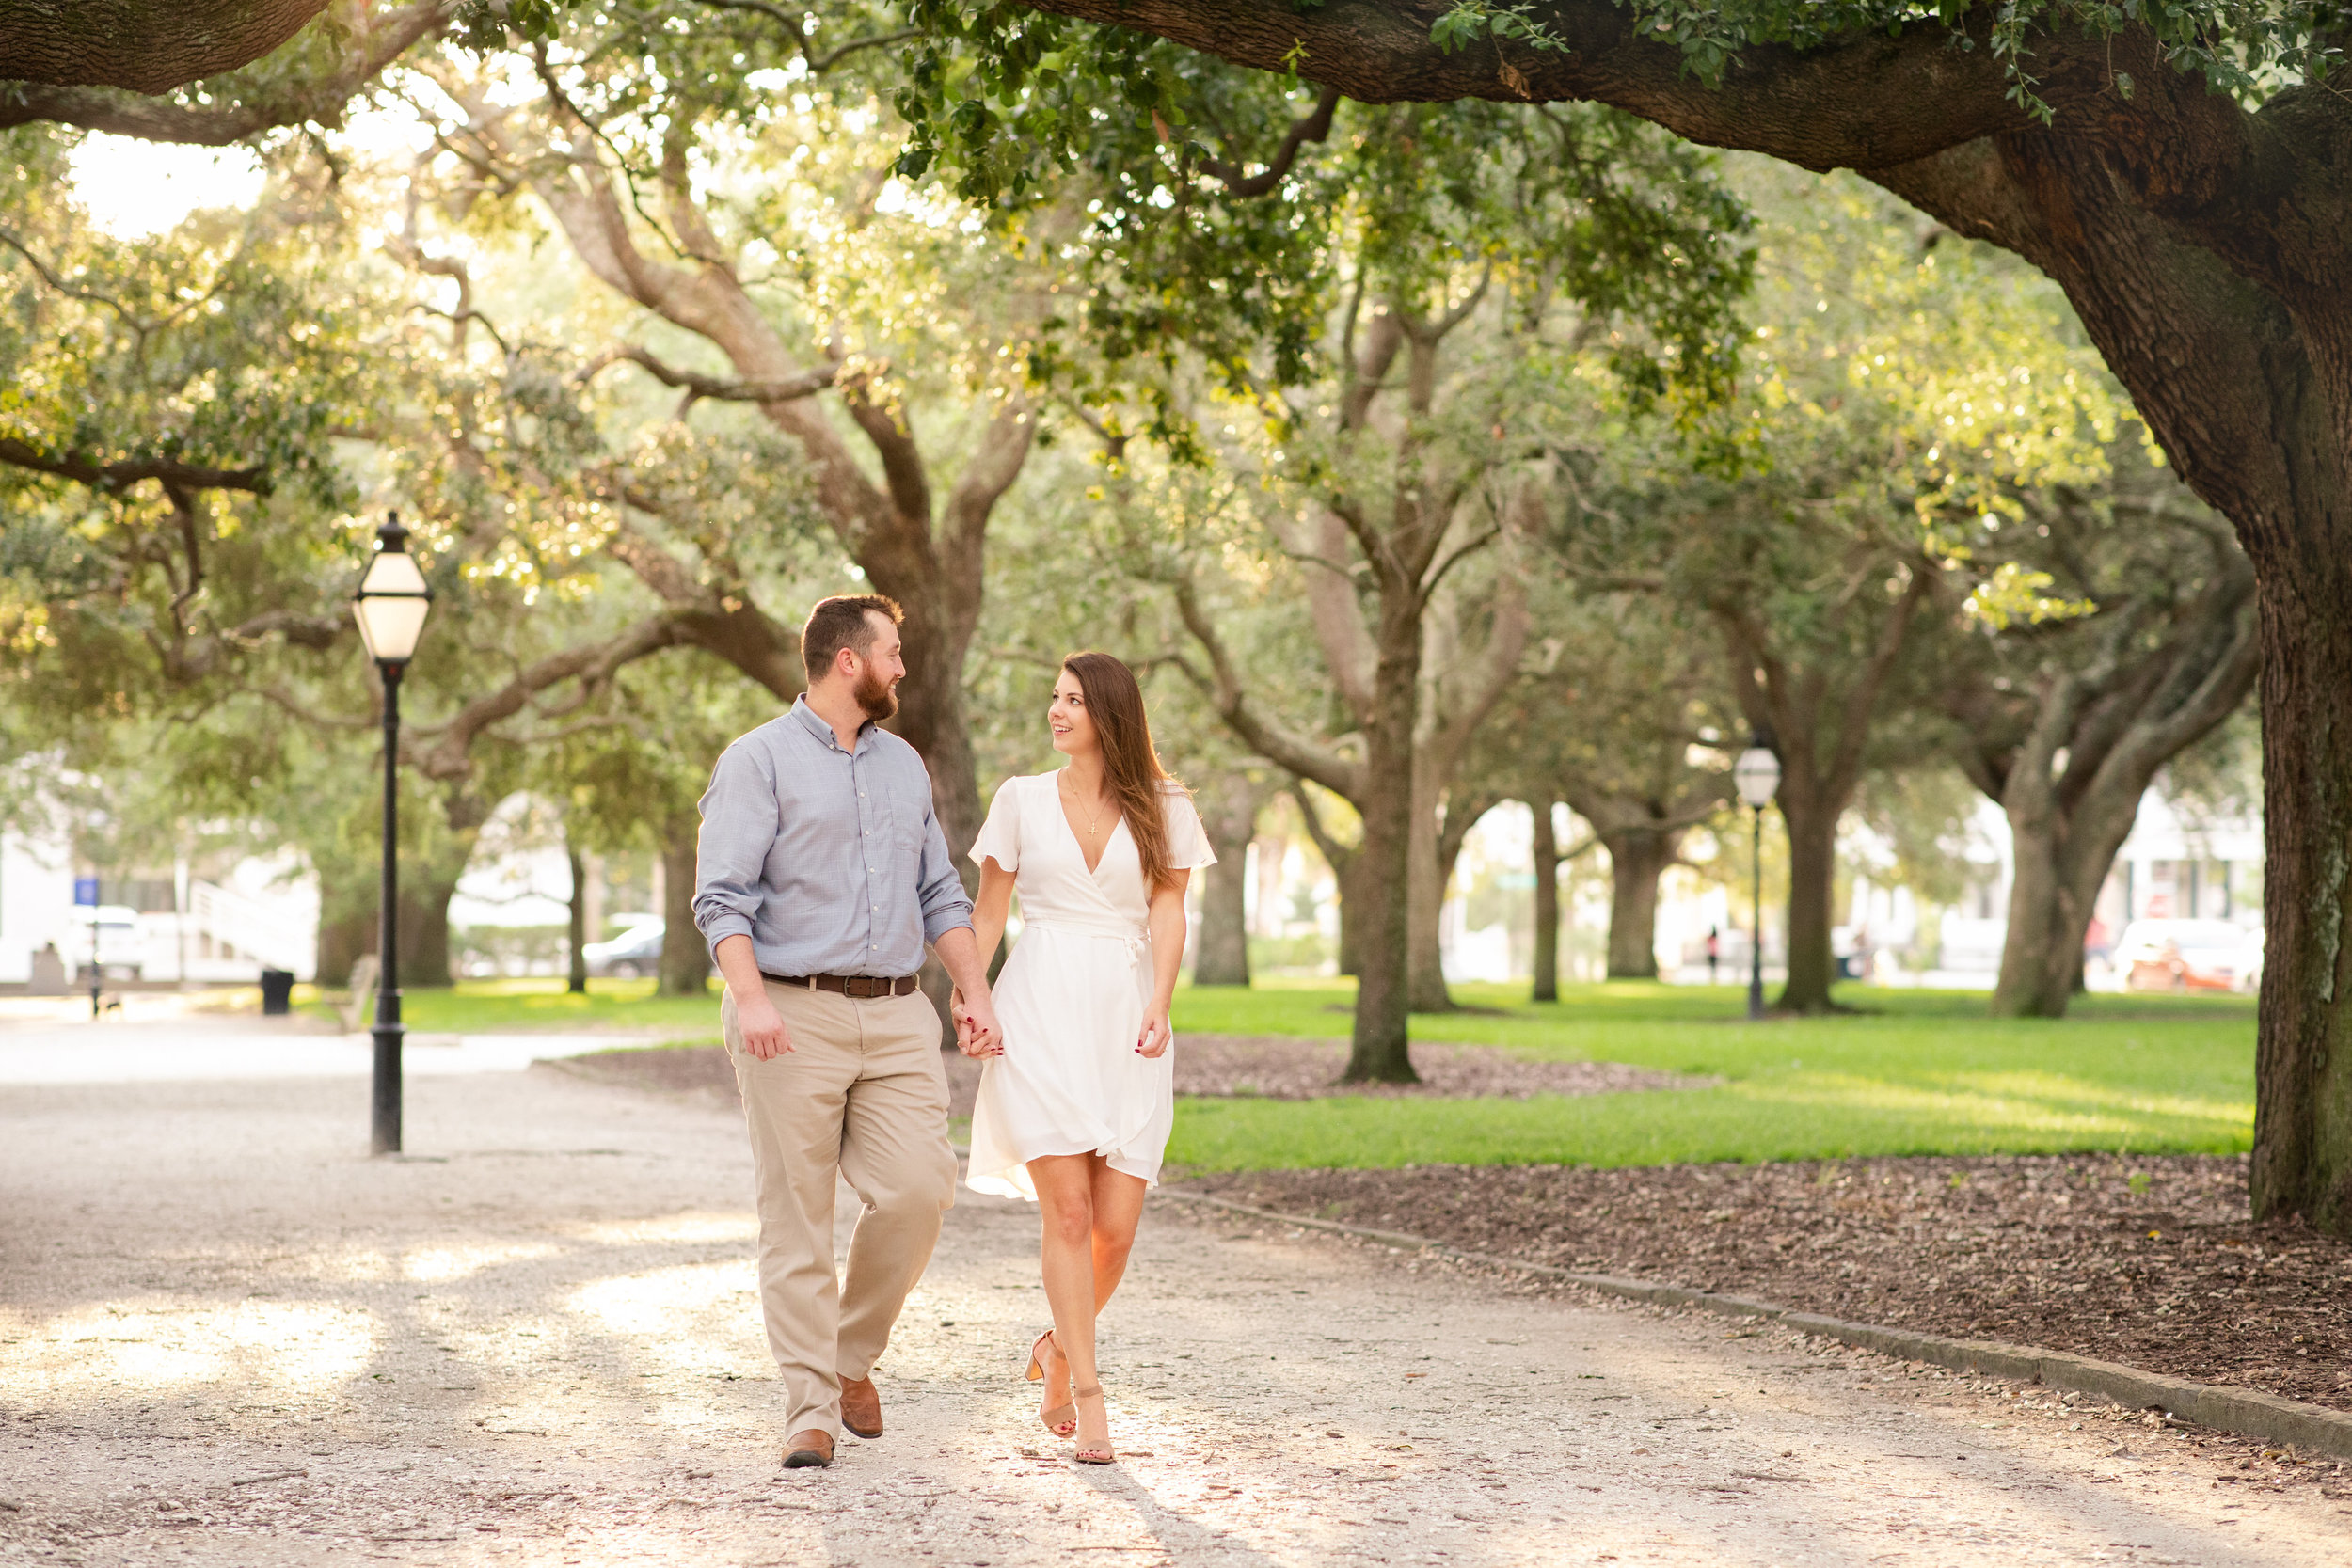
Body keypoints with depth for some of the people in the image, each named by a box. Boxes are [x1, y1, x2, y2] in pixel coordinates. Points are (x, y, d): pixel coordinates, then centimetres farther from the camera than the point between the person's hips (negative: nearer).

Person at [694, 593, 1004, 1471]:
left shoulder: (904, 766, 19)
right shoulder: (760, 761, -1)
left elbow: (940, 895, 22)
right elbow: (722, 895, -9)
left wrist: (976, 994, 11)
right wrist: (750, 996, -23)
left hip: (896, 1016, 5)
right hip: (794, 1018, -5)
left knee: (918, 1190, -8)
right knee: (796, 1218, -3)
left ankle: (853, 1357, 15)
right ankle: (810, 1411, 1)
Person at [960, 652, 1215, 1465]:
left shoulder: (1162, 809, 8)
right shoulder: (1022, 799, 9)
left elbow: (1167, 911, 0)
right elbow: (986, 912, 12)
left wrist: (1159, 1006, -14)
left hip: (1124, 1022, 1)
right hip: (1039, 1013, -1)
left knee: (1116, 1225, -3)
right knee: (1068, 1207, -11)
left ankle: (1059, 1348, 25)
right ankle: (1087, 1396, -6)